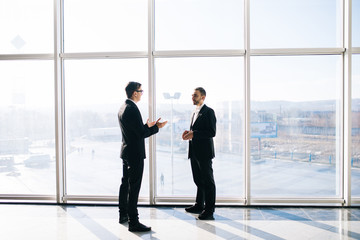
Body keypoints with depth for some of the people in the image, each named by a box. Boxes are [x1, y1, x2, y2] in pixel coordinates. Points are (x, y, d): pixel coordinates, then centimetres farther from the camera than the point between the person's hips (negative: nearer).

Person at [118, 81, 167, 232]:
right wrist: (156, 127, -7)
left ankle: (123, 215, 32)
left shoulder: (122, 108, 10)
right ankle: (133, 222, 2)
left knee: (125, 184, 19)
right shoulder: (132, 109, -20)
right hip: (135, 153, -10)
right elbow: (142, 134, -20)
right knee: (134, 187, -5)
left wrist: (147, 126, 19)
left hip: (126, 152, 10)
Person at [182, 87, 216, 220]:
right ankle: (199, 205, 30)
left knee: (208, 181, -1)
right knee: (198, 180, 17)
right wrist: (189, 132, 4)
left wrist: (193, 134, -22)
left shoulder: (209, 112, -10)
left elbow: (212, 132, -17)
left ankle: (209, 210, 6)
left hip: (204, 152, -9)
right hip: (195, 152, 9)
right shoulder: (195, 113, 18)